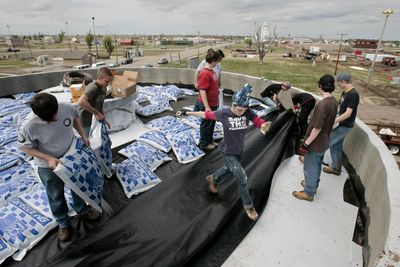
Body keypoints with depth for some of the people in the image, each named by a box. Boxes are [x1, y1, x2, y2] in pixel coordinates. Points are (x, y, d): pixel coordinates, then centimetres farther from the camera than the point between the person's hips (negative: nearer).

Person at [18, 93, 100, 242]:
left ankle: (82, 211, 52)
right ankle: (63, 223, 44)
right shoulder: (29, 127, -32)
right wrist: (48, 158, -26)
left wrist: (83, 135, -10)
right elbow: (25, 147, -15)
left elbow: (75, 118, -1)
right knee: (56, 195, 18)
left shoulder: (67, 108, -25)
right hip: (48, 167, -3)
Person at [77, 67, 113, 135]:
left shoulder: (104, 88, 3)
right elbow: (81, 102, -40)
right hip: (85, 123, -8)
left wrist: (103, 119, 8)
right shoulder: (93, 87, -24)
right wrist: (97, 113, -33)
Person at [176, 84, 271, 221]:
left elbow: (259, 122, -28)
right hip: (228, 152, -5)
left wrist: (264, 126, -52)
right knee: (242, 178, -1)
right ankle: (248, 205, 24)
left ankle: (213, 179, 61)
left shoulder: (248, 112, -16)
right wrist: (187, 112, -6)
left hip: (240, 149, 5)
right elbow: (206, 114, -10)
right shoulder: (223, 113, -22)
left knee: (229, 168, 29)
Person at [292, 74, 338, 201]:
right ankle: (313, 184, 45)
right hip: (324, 142, 9)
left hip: (315, 144, -8)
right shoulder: (334, 102, 0)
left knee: (310, 168, 8)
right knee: (317, 166, 25)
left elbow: (317, 128, -27)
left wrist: (306, 144, -18)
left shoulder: (323, 104, -29)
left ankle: (309, 193, 24)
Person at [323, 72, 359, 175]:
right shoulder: (345, 93, 8)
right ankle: (336, 168, 29)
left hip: (345, 127, -9)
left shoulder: (353, 94, -21)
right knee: (337, 146, 16)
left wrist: (333, 121, -26)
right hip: (341, 125, 9)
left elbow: (348, 113, -25)